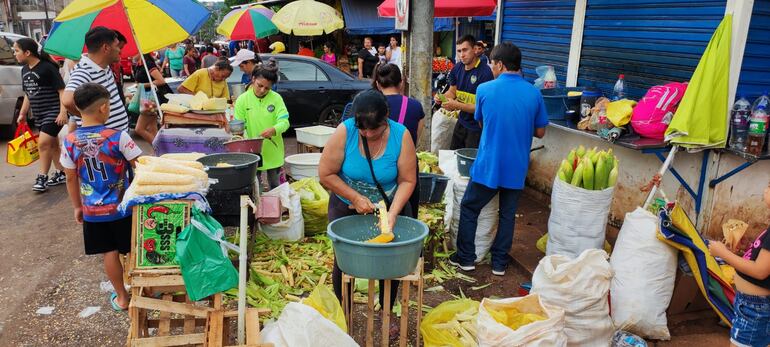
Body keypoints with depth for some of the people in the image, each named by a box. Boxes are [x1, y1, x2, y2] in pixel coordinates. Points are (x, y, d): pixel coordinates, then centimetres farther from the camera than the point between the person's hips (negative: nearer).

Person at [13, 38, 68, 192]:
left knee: (43, 143, -13)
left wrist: (63, 112, -21)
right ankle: (61, 173, 23)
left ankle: (42, 177, -2)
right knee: (52, 144, 14)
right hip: (39, 114, 8)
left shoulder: (47, 68, -16)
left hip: (53, 113, -8)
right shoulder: (25, 70, 9)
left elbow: (61, 90, -15)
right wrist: (22, 113, 19)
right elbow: (28, 94, 19)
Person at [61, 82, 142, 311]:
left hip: (93, 210, 3)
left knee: (110, 253, 14)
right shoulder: (118, 137, -18)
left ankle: (121, 297, 26)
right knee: (132, 252, 12)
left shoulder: (70, 142, -7)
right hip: (122, 207, -3)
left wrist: (77, 206, 14)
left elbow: (71, 179, 2)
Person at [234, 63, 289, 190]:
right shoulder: (242, 99, -5)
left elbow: (284, 122, -10)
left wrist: (273, 130, -29)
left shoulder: (276, 98, -6)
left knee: (275, 186, 15)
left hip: (273, 152, 1)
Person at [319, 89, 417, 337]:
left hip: (391, 207, 1)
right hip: (347, 208, 0)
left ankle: (386, 314, 32)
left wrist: (392, 212, -30)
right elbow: (326, 174, -18)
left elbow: (407, 180, -17)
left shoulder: (401, 136, -22)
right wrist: (355, 198, -24)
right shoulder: (344, 132, -25)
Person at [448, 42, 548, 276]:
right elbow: (540, 132, 4)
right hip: (517, 168, 3)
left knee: (469, 209, 14)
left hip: (488, 166, -2)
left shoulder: (485, 90, -8)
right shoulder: (534, 93, -3)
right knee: (508, 214, 15)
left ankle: (465, 258, 20)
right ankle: (499, 263, 23)